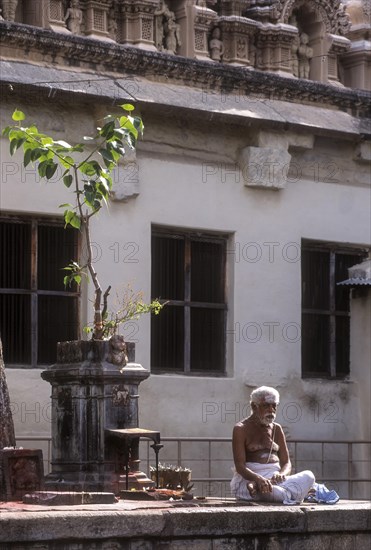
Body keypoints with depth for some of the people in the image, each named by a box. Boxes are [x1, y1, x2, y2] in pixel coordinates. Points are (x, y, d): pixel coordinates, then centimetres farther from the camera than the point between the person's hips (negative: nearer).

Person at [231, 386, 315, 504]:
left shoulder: (277, 429, 19)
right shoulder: (241, 429, 2)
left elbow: (287, 463, 14)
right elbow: (239, 466, -9)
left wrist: (281, 474, -14)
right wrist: (258, 479, -30)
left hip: (274, 478, 6)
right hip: (248, 479, -6)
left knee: (308, 476, -25)